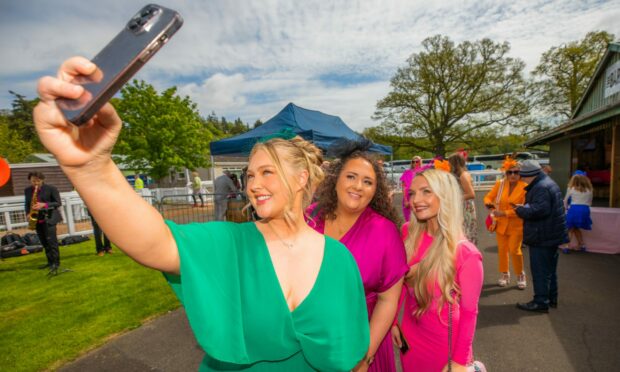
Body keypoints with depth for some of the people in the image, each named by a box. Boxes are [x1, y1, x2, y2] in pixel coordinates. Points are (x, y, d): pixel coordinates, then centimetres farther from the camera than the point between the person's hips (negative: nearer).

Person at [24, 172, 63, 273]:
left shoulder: (51, 189, -8)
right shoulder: (27, 190, 7)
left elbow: (58, 203, -8)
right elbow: (27, 204, 16)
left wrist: (44, 205, -22)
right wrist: (28, 213, -1)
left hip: (49, 218, -5)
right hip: (37, 219, 5)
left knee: (51, 241, -9)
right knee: (44, 242, 10)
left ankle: (56, 263, -5)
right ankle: (50, 262, 19)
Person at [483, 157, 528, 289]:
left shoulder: (525, 187, -14)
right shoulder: (500, 184, -4)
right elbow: (488, 197, 2)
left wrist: (505, 213, -26)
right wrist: (489, 203, -21)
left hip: (517, 225, -3)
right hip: (501, 223, 3)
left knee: (514, 250, -4)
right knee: (502, 249, 11)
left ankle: (520, 275, 20)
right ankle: (504, 275, 29)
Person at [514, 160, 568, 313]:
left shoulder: (541, 188, -21)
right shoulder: (549, 183, 14)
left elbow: (539, 210, -29)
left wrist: (521, 210, -15)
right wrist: (524, 207, 8)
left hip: (542, 237, -11)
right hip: (551, 235, 11)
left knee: (540, 270, -2)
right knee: (550, 268, 20)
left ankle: (541, 302, 6)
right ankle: (551, 298, 31)